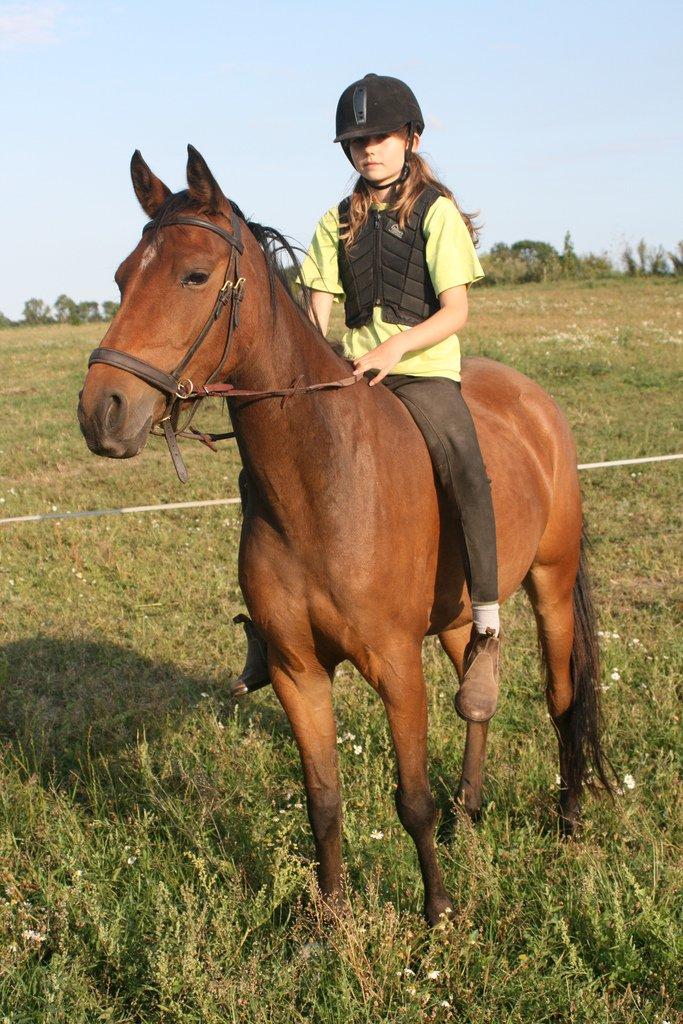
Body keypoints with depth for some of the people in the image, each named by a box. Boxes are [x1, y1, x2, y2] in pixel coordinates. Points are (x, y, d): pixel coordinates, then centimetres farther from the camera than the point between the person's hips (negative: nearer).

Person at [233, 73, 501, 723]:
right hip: (350, 373, 5)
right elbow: (317, 309, 12)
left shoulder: (437, 214, 1)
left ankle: (486, 630, -23)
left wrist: (395, 347, -21)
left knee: (464, 470, -32)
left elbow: (455, 311, -7)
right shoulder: (338, 224, 15)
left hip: (424, 370, -5)